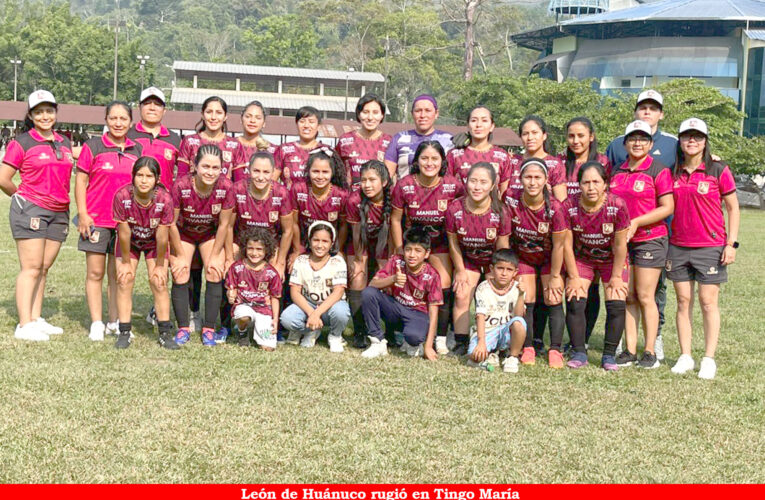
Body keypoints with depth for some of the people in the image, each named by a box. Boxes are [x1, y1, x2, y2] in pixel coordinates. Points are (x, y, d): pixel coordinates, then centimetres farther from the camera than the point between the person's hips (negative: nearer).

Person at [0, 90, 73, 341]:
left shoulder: (65, 143, 14)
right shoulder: (22, 143, -4)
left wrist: (62, 200, 14)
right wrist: (22, 197, 7)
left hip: (59, 214, 6)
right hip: (30, 210, -6)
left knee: (44, 268, 8)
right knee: (31, 268, -8)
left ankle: (36, 319, 15)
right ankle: (24, 325, -7)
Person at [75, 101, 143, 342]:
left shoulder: (137, 150, 9)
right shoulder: (93, 146, -2)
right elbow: (80, 181, -1)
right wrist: (82, 214, -9)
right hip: (96, 220, -3)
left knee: (118, 274, 9)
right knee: (95, 272, 1)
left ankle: (115, 322, 18)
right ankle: (96, 324, 8)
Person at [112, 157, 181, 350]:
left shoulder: (164, 199, -32)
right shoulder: (122, 196, -32)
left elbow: (162, 237, -22)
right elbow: (124, 234, -21)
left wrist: (159, 265, -13)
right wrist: (126, 262, -11)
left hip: (154, 243, 0)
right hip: (129, 242, 1)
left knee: (159, 283, -6)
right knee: (124, 280, -8)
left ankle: (165, 333, 1)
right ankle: (124, 332, -1)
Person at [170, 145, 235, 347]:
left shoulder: (226, 187, -29)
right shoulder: (181, 186, -32)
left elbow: (223, 225, -16)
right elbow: (172, 223, -19)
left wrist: (215, 256, -10)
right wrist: (180, 256, -14)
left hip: (211, 234, 1)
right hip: (184, 233, -1)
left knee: (215, 275, -10)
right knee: (180, 276, -10)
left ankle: (209, 329, 0)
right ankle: (183, 329, 1)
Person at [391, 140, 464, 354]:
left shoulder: (453, 185, -15)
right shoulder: (404, 185, -15)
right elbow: (396, 218, -3)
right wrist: (400, 250, -2)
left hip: (441, 243, 0)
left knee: (443, 288, -8)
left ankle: (441, 338, 4)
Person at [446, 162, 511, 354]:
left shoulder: (500, 212, -28)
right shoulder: (455, 209, -24)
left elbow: (502, 248, -15)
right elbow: (453, 243, -8)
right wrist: (460, 270, -2)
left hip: (494, 261, -1)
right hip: (467, 259, 2)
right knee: (461, 297, -7)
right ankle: (461, 344, 0)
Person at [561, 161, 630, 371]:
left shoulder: (617, 206, -27)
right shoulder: (569, 206, -23)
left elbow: (620, 245, -17)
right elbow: (567, 244, -13)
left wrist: (616, 277, -11)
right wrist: (574, 277, -10)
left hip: (612, 259, -1)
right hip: (582, 257, 1)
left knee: (616, 305, -10)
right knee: (575, 301, -10)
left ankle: (609, 355, 2)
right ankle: (579, 353, 1)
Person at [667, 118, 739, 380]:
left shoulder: (718, 171, -3)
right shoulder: (673, 172, 6)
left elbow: (733, 209, 1)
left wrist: (731, 243, -6)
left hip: (710, 246, -3)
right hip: (678, 247, 3)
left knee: (708, 302, -1)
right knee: (683, 301, 6)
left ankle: (709, 359, 6)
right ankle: (685, 357, 13)